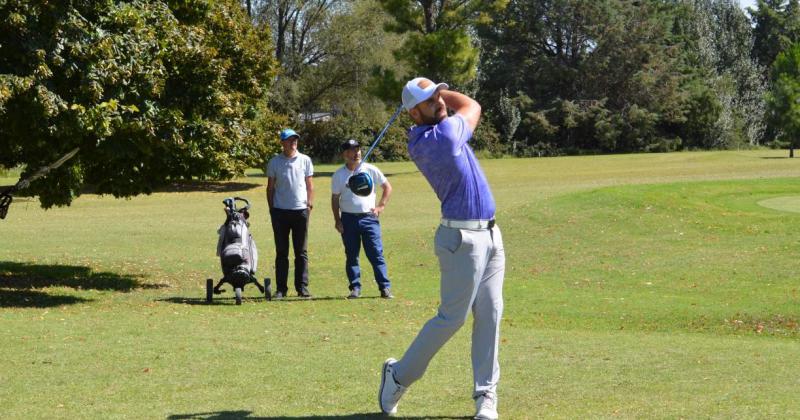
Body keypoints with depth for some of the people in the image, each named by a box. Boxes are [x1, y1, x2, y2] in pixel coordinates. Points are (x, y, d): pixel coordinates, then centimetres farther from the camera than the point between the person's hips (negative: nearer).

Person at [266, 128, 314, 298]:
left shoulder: (305, 160, 6)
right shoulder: (274, 162, 4)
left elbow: (309, 185, 10)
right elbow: (270, 187, 8)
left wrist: (310, 204, 2)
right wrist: (271, 208, 3)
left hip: (300, 210, 0)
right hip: (280, 211, 0)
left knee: (301, 252, 3)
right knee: (281, 252, 3)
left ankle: (302, 287, 6)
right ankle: (281, 288, 5)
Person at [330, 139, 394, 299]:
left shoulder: (371, 170, 2)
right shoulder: (339, 175, 4)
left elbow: (387, 187, 10)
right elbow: (335, 198, 8)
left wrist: (381, 206, 1)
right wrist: (337, 220, 1)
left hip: (369, 218, -1)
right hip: (348, 218, 1)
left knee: (376, 254, -5)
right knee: (351, 255, 5)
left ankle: (385, 287, -4)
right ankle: (355, 288, 11)